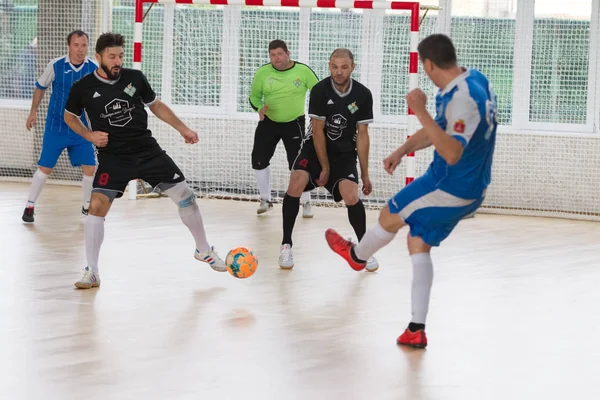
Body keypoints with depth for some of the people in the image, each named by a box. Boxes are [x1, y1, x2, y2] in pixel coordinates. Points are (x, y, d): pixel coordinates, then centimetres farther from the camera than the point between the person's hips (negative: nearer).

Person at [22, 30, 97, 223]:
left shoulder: (94, 69, -7)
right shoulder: (55, 65, -11)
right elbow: (40, 87, 7)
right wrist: (33, 111, 8)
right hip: (55, 128, -2)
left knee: (90, 168, -1)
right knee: (45, 168, -1)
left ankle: (86, 205, 20)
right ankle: (30, 206, 13)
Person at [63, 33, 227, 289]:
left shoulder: (135, 78, -4)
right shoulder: (84, 88, -8)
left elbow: (156, 106, 13)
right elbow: (69, 116, 10)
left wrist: (183, 129, 7)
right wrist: (89, 135, -7)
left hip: (148, 151, 2)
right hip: (112, 157, -2)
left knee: (185, 196, 1)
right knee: (97, 205, -19)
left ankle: (203, 250, 24)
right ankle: (91, 273, -7)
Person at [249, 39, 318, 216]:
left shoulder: (303, 71, -12)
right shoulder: (262, 73, -8)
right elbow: (254, 96, 4)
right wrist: (259, 108, -17)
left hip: (294, 123, -3)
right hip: (268, 122, 3)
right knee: (259, 160, -1)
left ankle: (306, 203, 9)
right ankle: (265, 200, 19)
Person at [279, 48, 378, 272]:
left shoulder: (363, 95, -10)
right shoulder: (320, 91, -16)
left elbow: (362, 136, -4)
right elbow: (318, 131, -12)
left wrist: (365, 175, -3)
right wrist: (325, 168, -10)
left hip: (345, 153, 1)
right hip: (315, 148, -1)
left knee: (351, 197, -20)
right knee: (295, 185, -25)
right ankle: (286, 245, -10)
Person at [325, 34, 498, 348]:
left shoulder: (463, 98, -30)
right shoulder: (471, 79, 3)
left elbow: (451, 153, -37)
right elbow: (440, 130, 17)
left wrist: (421, 112, -39)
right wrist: (402, 151, 14)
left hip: (449, 190, -9)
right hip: (470, 189, 9)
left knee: (390, 217, 13)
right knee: (418, 244, 16)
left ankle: (356, 255, 44)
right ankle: (417, 330, 14)